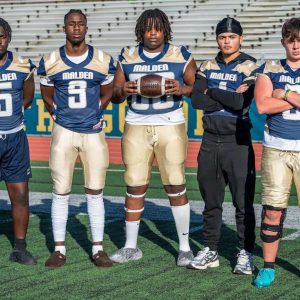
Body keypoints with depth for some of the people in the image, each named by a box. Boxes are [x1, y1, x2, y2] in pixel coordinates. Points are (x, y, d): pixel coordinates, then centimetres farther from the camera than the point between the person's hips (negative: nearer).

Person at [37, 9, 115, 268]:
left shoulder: (103, 61, 0)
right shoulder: (50, 62, -1)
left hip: (94, 133, 0)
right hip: (63, 132, 0)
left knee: (95, 193, 4)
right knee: (61, 192, 2)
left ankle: (98, 248, 12)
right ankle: (59, 249, 10)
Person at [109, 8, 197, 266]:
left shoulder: (181, 56, 2)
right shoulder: (128, 57, 8)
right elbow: (115, 94, 13)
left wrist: (182, 89, -15)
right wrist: (123, 91, -10)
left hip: (170, 127, -2)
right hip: (136, 128, 2)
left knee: (176, 186, -3)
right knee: (135, 187, 3)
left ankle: (185, 247, 8)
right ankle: (131, 247, 15)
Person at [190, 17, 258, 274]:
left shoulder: (249, 67, -4)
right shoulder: (208, 67, 9)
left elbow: (242, 103, -19)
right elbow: (197, 101, -5)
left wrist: (212, 92, -7)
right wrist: (229, 98, -13)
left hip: (237, 142, -4)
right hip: (210, 141, 4)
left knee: (243, 202, -1)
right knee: (211, 201, 11)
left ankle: (245, 253, 8)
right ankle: (210, 251, 20)